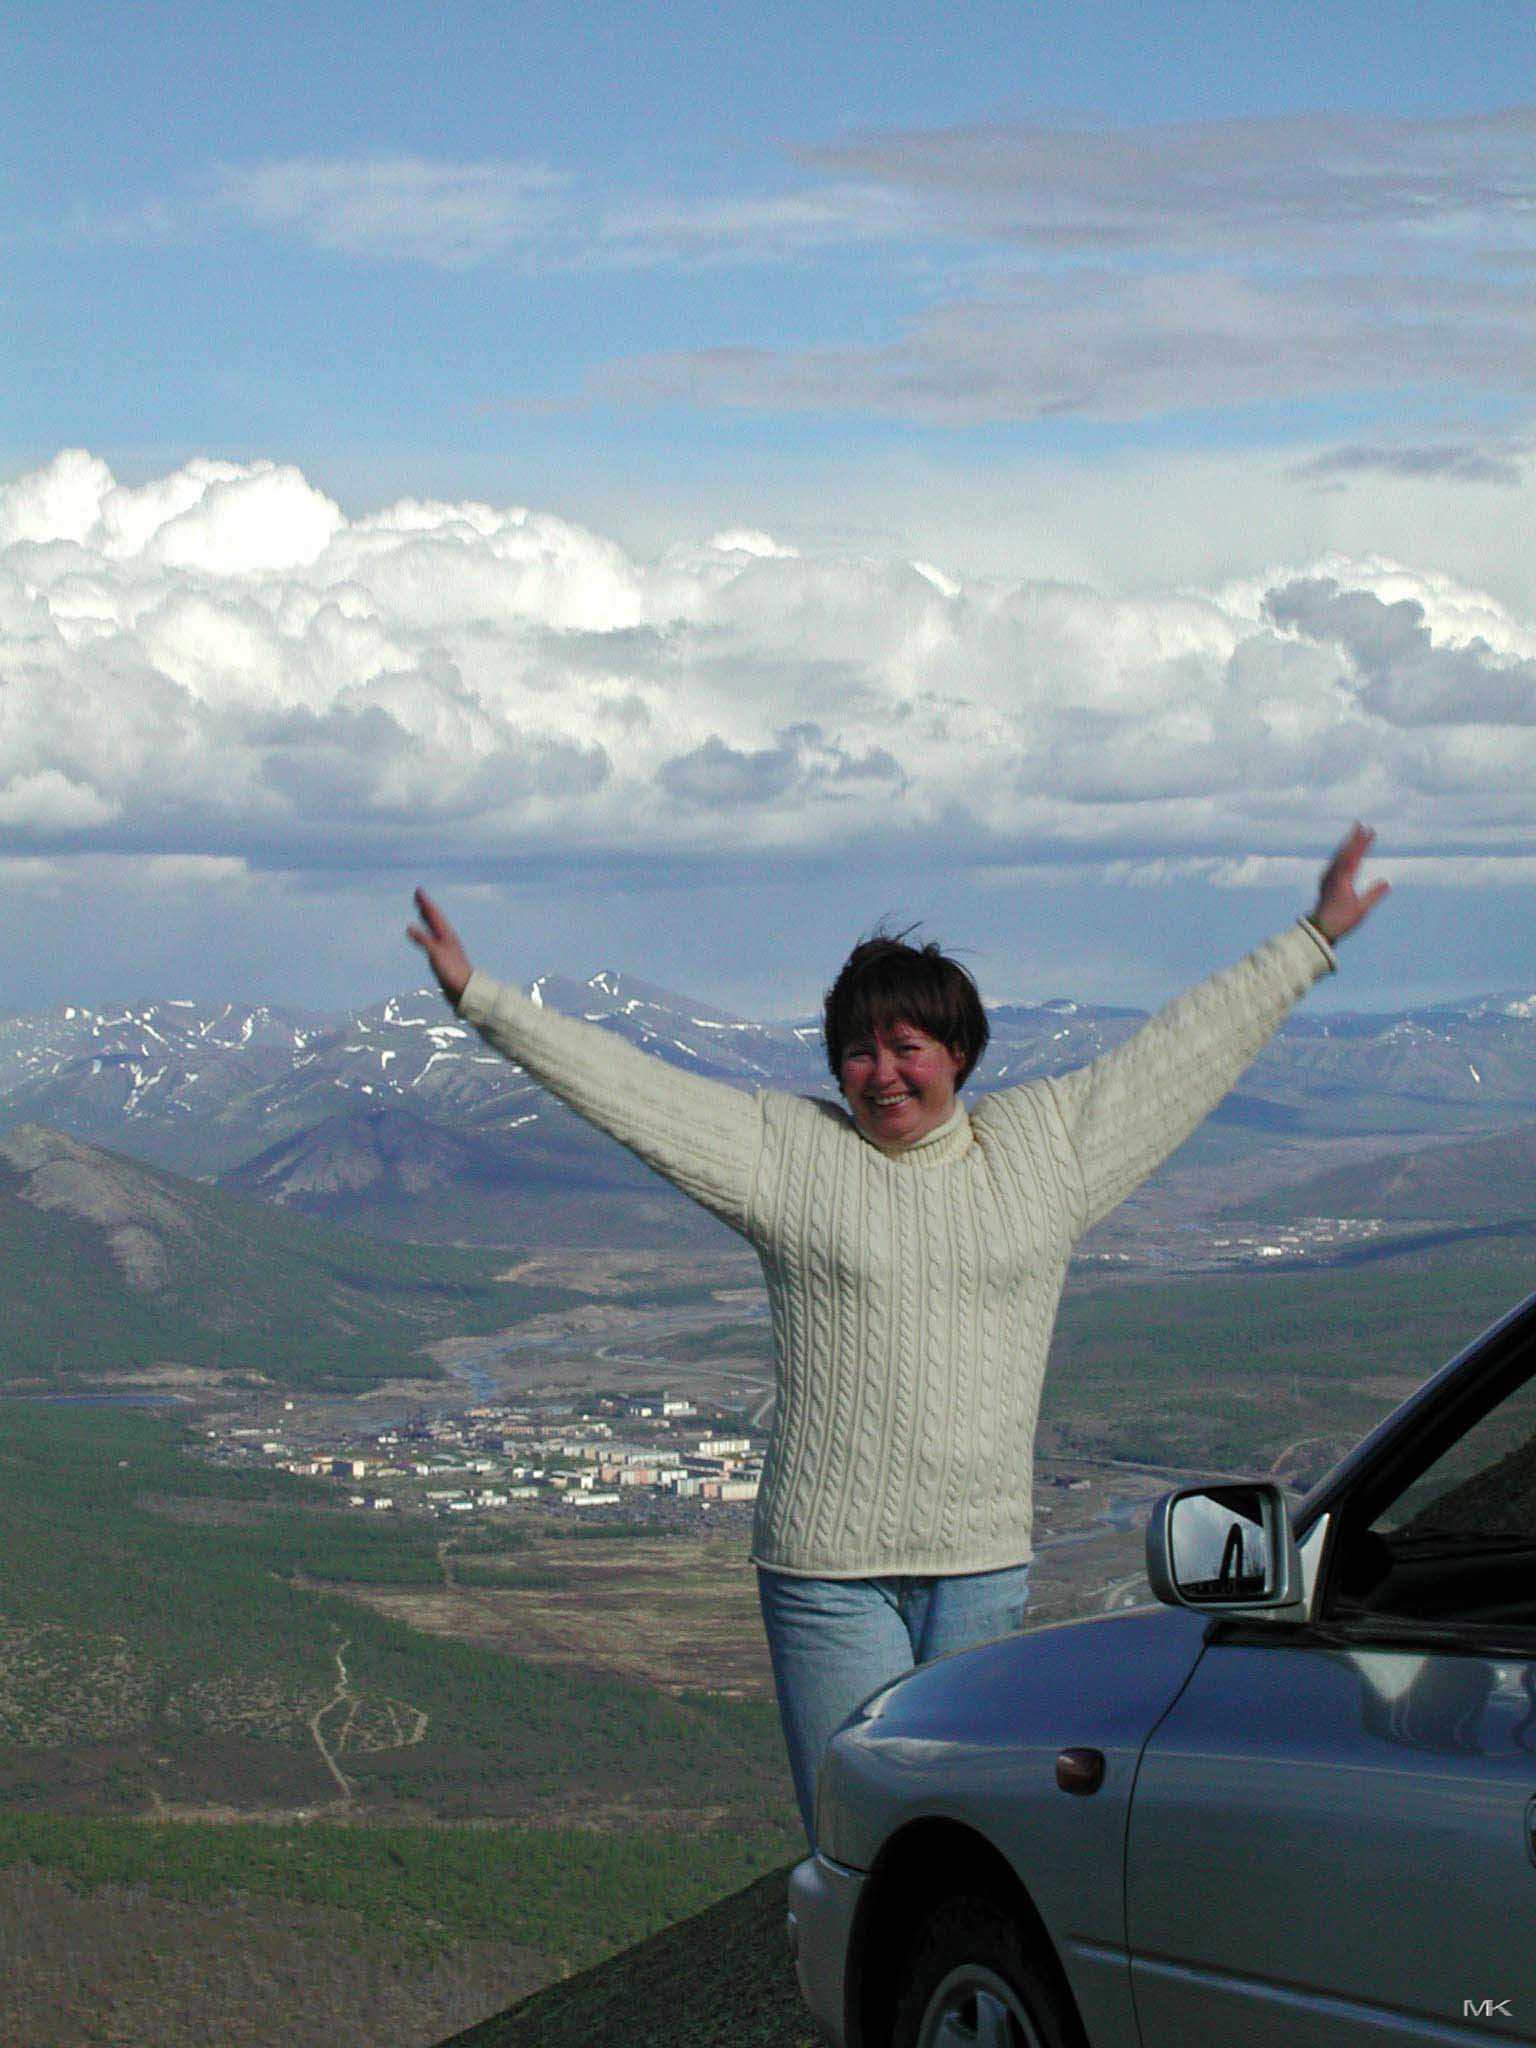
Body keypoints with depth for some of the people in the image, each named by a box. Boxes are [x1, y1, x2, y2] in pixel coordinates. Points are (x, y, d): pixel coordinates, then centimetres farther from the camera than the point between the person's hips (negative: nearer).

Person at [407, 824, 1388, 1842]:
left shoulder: (1046, 1144, 11)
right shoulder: (786, 1149, 6)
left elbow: (1189, 1048, 17)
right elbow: (626, 1085, 5)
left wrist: (1313, 942, 22)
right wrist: (478, 997, 2)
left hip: (985, 1567, 2)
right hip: (829, 1567, -2)